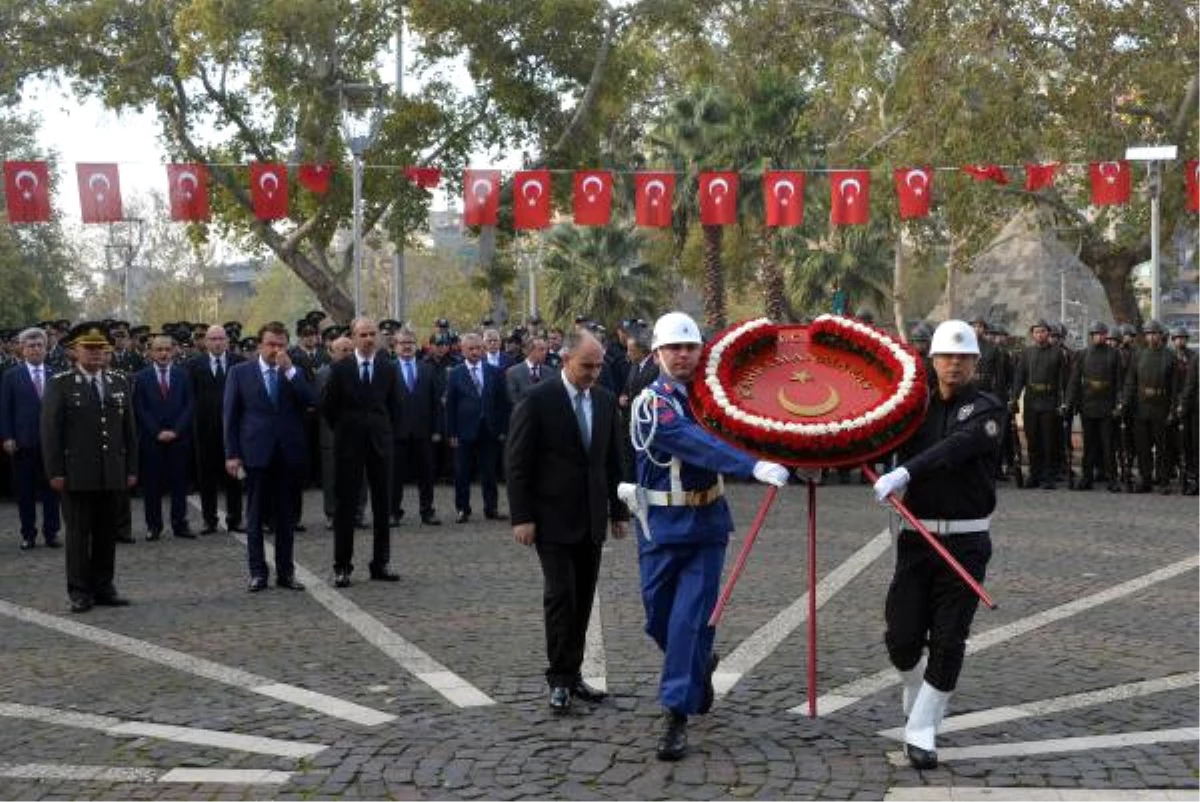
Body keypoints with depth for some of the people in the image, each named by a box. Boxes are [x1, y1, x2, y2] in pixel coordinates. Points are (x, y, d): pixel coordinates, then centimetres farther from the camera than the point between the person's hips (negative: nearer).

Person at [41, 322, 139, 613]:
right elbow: (50, 432, -4)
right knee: (78, 534, 2)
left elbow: (129, 430, 12)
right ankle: (80, 592, 9)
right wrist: (55, 472, -9)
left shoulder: (119, 382, 11)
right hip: (76, 476, -4)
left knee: (107, 534, 8)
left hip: (113, 476, 4)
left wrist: (131, 469, 8)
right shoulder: (60, 385, -1)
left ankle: (103, 587, 16)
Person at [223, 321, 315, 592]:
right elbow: (231, 415, 2)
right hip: (256, 453, -1)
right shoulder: (240, 372, 3)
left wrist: (289, 369, -13)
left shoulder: (295, 373, 7)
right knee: (255, 517, 4)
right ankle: (258, 572, 11)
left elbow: (311, 402, -9)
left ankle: (286, 572, 15)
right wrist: (232, 454, -3)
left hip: (289, 454, 2)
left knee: (286, 517, 8)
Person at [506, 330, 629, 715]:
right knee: (560, 594, -7)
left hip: (592, 517, 5)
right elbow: (518, 462, -9)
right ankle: (560, 679, 2)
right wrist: (522, 517, -13)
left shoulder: (605, 400, 7)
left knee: (582, 597, 8)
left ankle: (572, 673, 17)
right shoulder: (538, 399, -9)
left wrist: (618, 510, 12)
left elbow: (613, 459, 14)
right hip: (554, 517, -5)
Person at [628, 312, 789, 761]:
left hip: (707, 523, 2)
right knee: (659, 618, 10)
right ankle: (700, 664, 40)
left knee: (692, 619, -4)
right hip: (662, 525, -2)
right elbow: (698, 444, -28)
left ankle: (677, 715, 2)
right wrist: (754, 467, -39)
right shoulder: (651, 403, -13)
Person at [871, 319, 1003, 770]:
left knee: (948, 642, -2)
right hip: (917, 536, 3)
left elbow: (957, 447, -21)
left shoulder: (987, 410, -4)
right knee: (902, 637, 2)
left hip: (966, 542, -3)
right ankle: (918, 695, 34)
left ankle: (921, 734, 9)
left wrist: (905, 472, -35)